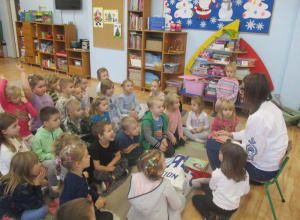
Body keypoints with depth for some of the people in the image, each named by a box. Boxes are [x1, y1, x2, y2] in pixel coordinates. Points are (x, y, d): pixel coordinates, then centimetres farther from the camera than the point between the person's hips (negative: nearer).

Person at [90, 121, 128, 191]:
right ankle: (120, 171, -17)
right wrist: (110, 168, -15)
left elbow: (118, 155, -1)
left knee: (125, 161, -14)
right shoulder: (94, 147, -26)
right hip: (101, 169, -6)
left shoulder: (113, 142, -9)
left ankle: (108, 180, -23)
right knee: (100, 175, -38)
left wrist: (110, 165, -15)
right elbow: (97, 167, -23)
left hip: (110, 166, 6)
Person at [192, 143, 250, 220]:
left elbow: (212, 187, -7)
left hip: (219, 206, -4)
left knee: (195, 198, 18)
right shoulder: (245, 174, -16)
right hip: (234, 207, 4)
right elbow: (246, 191, 0)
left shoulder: (217, 174, -27)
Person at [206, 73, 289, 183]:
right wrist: (231, 135, 10)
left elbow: (250, 154, -26)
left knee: (211, 143, -9)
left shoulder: (258, 118, -31)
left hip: (262, 170, -9)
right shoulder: (270, 106, -1)